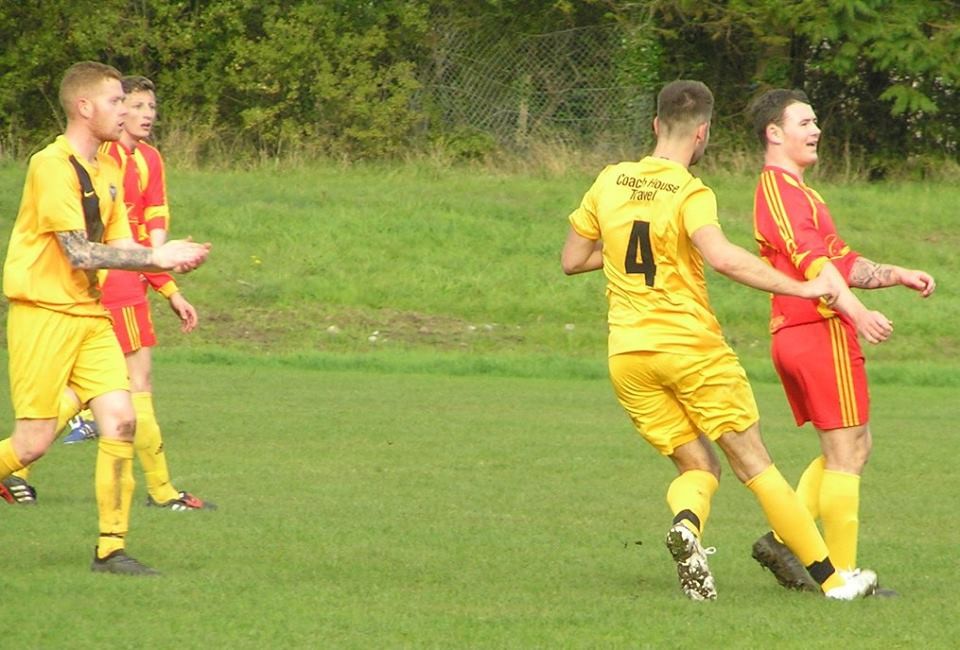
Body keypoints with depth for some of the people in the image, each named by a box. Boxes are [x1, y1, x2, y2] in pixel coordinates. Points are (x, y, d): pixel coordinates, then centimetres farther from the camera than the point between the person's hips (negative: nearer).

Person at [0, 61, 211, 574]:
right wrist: (154, 257, -17)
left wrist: (170, 262, -7)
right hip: (44, 314, -7)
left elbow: (119, 247, 12)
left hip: (90, 315, 7)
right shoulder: (52, 166, -15)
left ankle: (111, 546, -2)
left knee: (120, 419, -6)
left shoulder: (108, 171, 12)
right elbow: (80, 254, -20)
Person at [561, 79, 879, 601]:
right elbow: (722, 257, -28)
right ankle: (830, 578, 7)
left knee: (697, 467, 12)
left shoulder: (609, 182, 7)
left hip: (626, 353, 4)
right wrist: (801, 288, -24)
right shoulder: (690, 193, -10)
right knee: (753, 463, 4)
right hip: (692, 345, -4)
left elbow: (571, 260, 14)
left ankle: (686, 523, -22)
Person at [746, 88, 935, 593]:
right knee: (846, 452, -7)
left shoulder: (792, 189, 24)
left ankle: (783, 538, 7)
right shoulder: (781, 188, -10)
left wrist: (899, 275, 16)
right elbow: (813, 262, -24)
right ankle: (841, 575, -5)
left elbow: (842, 262, 25)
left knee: (853, 448, 14)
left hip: (794, 337, 10)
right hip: (821, 330, -10)